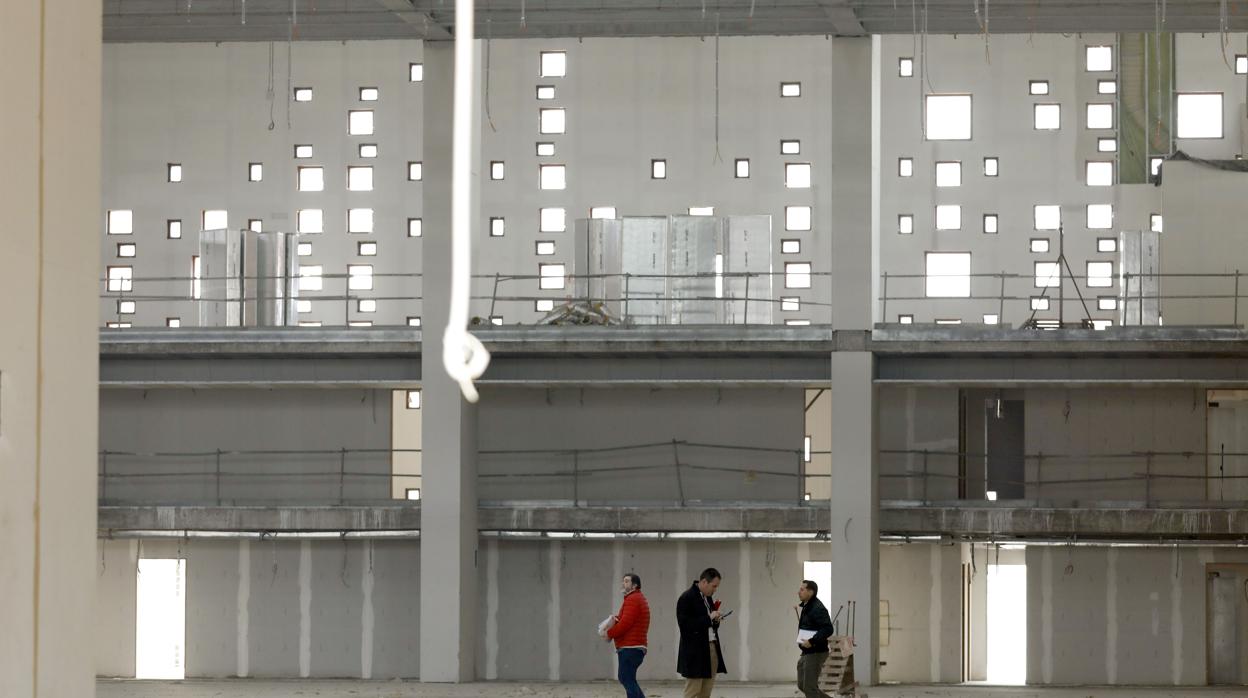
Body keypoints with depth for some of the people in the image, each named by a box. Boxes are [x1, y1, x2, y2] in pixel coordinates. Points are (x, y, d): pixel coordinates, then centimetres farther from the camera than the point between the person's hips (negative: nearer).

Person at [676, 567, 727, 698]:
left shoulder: (708, 598, 16)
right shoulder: (686, 598, -10)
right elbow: (684, 624, -19)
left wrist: (715, 621, 3)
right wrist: (709, 619, -18)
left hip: (711, 648, 8)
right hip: (695, 652, -8)